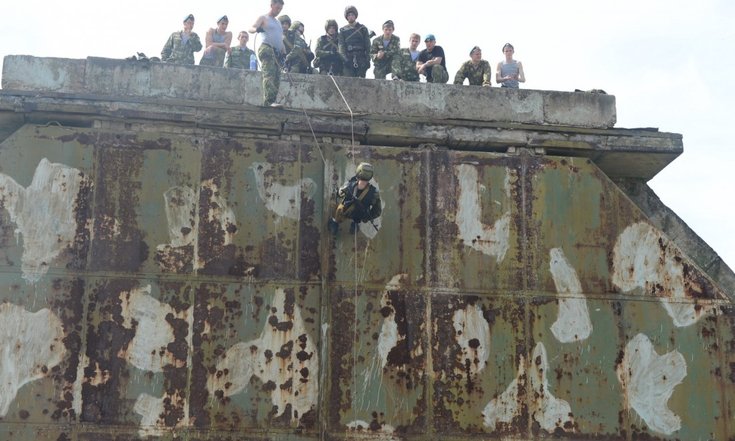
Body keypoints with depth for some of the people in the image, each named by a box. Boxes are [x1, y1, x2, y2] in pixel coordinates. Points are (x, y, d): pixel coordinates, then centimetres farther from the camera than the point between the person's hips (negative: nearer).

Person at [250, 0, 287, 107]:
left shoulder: (278, 23, 30)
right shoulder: (263, 18, 9)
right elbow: (251, 29, -6)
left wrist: (283, 52, 16)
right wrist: (257, 29, -29)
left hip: (277, 52, 8)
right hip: (266, 48, -8)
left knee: (276, 77, -3)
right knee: (269, 75, -22)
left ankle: (270, 101, -6)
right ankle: (269, 101, -33)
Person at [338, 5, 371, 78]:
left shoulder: (363, 29, 13)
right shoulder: (343, 30, 13)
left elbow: (367, 46, 8)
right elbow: (341, 46, 5)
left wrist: (367, 60, -3)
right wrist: (345, 59, -10)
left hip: (361, 60, 0)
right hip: (348, 60, 0)